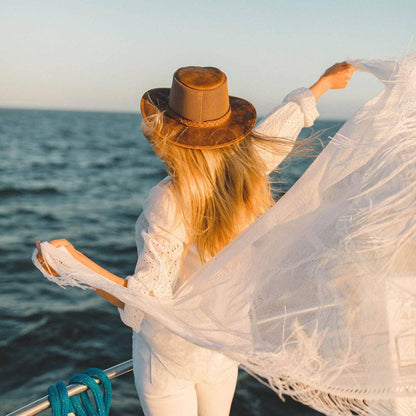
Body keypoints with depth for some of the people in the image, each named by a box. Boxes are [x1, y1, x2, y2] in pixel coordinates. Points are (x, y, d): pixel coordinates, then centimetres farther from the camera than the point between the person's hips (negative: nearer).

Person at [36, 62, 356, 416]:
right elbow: (288, 118, 5)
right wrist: (327, 80, 24)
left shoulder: (169, 201, -31)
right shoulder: (250, 168, -14)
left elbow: (147, 300, -31)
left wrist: (78, 261, -42)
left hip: (169, 349, -5)